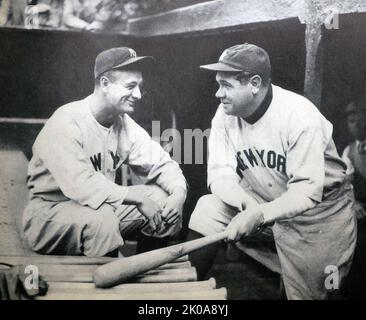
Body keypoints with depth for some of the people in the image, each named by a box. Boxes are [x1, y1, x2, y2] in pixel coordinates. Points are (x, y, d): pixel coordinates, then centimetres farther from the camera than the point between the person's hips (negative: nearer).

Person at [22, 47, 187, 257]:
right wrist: (138, 197, -29)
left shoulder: (125, 124, -2)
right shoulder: (67, 122, -22)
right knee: (102, 219, -36)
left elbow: (161, 163, 0)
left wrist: (179, 191, -22)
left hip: (102, 206, 7)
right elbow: (79, 185, -33)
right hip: (50, 213, -7)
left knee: (164, 199, -6)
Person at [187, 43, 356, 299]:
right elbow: (220, 173, -13)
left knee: (309, 292, -2)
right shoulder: (226, 114, -12)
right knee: (208, 210, -17)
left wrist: (259, 214, -42)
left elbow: (307, 192, -29)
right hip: (262, 198, 4)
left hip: (318, 205, -4)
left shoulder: (300, 116, -27)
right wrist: (247, 203, -32)